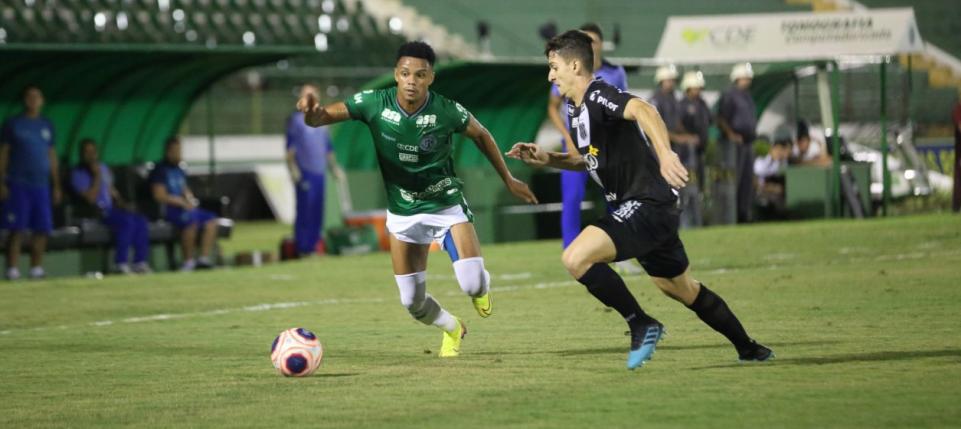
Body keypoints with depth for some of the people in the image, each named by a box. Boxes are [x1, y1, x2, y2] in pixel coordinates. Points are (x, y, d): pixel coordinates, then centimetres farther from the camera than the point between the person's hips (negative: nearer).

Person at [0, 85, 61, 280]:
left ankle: (36, 270, 9)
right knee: (16, 230, -7)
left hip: (41, 185, 4)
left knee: (42, 230, 0)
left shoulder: (46, 125, 15)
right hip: (18, 184, -4)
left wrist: (56, 185, 16)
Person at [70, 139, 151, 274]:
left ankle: (140, 262, -18)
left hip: (110, 209, 8)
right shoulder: (78, 174, -5)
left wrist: (121, 203, 7)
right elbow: (91, 198, -16)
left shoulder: (103, 168, 19)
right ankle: (121, 264, -29)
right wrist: (97, 176, -15)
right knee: (127, 221, -31)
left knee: (141, 220, -16)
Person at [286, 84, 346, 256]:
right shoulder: (296, 120, 2)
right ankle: (302, 248, -9)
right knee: (304, 210, -10)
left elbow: (328, 148, 25)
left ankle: (313, 247, 9)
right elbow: (290, 146, -3)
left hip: (319, 172, 6)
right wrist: (293, 168, -11)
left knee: (317, 213, 5)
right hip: (304, 172, -6)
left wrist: (334, 167, 21)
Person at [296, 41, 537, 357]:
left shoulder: (447, 111, -21)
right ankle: (453, 329, 40)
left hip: (447, 204, -2)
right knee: (412, 301, 6)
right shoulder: (375, 104, -18)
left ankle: (481, 287, 21)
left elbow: (481, 136, -1)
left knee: (473, 284, -20)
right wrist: (312, 112, -42)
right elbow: (320, 118, -17)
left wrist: (509, 180, 7)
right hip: (403, 212, 2)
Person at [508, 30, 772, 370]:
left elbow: (643, 110, -36)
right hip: (638, 206, 11)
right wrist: (547, 159, 13)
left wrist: (665, 154, -52)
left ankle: (642, 325, -11)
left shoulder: (597, 96, -16)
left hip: (647, 205, -11)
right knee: (681, 288, 23)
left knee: (576, 258, -24)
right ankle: (749, 349, 37)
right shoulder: (577, 110, 14)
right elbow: (589, 159, 30)